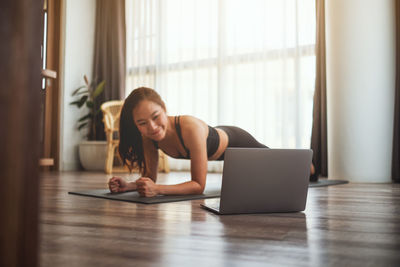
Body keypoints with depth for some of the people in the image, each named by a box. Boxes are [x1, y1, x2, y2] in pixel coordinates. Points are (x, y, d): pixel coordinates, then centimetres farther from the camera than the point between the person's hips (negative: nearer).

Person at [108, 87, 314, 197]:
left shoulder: (191, 128, -48)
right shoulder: (148, 136, -29)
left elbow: (199, 185, -45)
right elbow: (150, 177, -18)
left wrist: (157, 189, -56)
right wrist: (128, 185, -38)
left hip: (235, 142, -6)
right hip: (218, 141, 6)